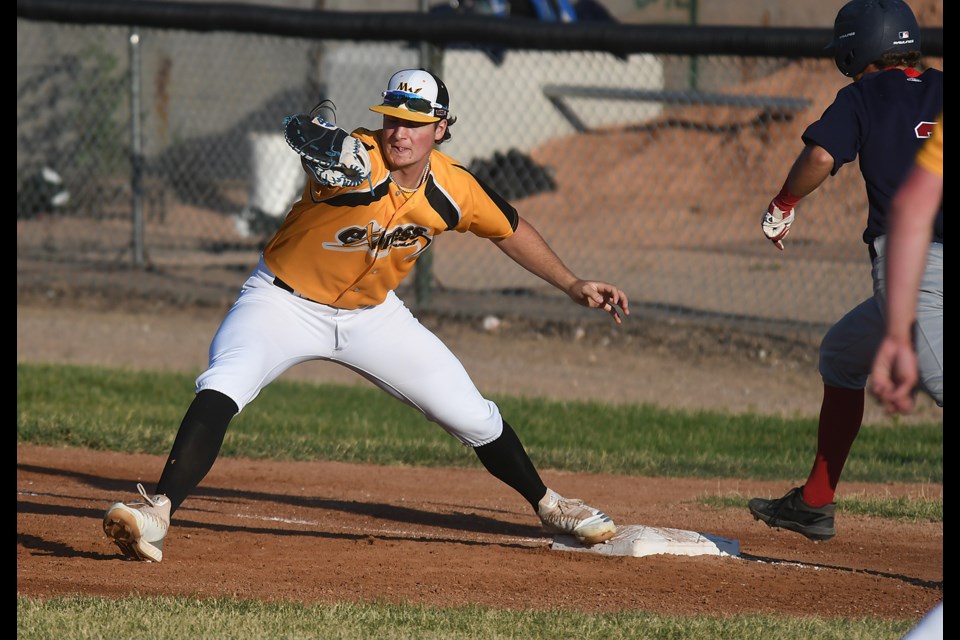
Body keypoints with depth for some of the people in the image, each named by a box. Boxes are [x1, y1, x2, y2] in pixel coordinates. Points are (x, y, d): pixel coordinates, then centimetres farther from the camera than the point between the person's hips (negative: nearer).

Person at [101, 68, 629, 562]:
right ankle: (156, 514, -37)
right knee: (223, 386, -31)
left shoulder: (454, 192, -13)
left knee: (471, 416, 9)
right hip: (286, 300, -5)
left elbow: (508, 230, 8)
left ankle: (546, 504, 36)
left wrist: (572, 286, 13)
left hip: (372, 313, 5)